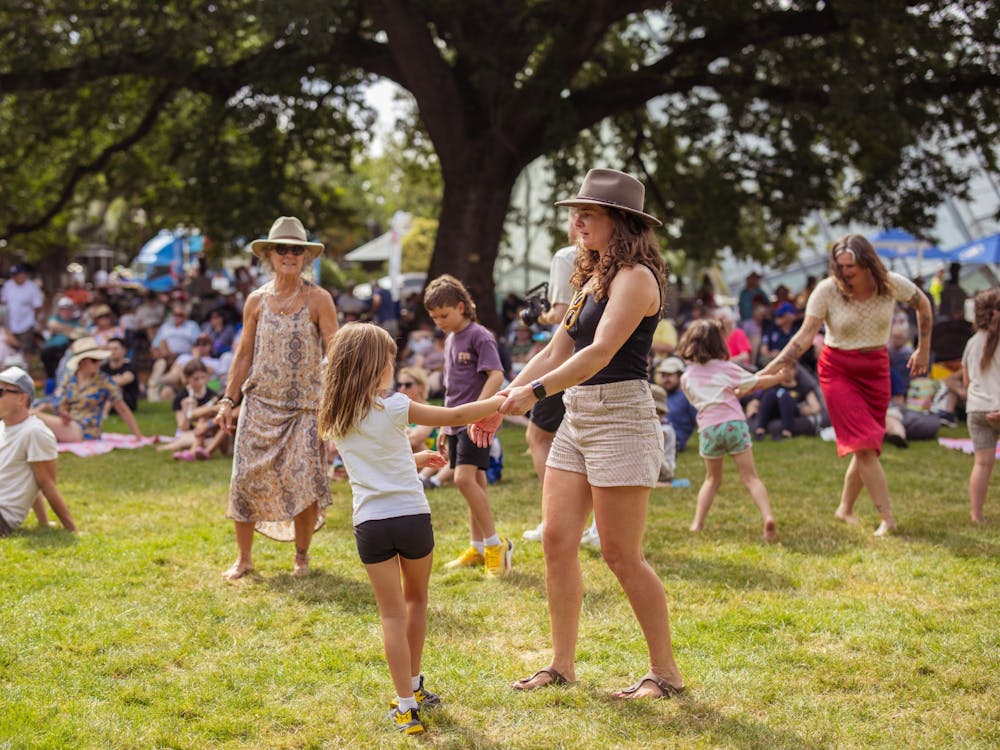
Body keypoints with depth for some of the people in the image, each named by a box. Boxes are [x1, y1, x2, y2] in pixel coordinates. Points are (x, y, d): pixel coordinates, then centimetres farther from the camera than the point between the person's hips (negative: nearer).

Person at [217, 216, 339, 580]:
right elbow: (244, 354, 12)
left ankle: (301, 556, 13)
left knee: (305, 481, -7)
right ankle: (243, 557, 12)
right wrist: (228, 400, 7)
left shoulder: (318, 300, -2)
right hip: (260, 404, 2)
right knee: (247, 478, -2)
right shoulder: (257, 300, 6)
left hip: (305, 406, -2)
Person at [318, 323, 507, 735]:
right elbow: (455, 416, -4)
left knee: (392, 614, 6)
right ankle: (413, 687, 33)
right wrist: (499, 402, 11)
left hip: (370, 525, 2)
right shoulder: (393, 407, -8)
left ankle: (407, 706, 1)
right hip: (411, 516, -2)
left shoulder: (334, 418, 6)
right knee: (415, 600, 21)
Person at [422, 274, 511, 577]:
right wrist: (445, 428, 23)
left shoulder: (479, 336, -9)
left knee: (464, 478, -20)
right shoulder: (450, 340, 17)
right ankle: (478, 548, 18)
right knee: (474, 483, 12)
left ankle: (496, 544, -13)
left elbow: (496, 375, -19)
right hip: (456, 422, 8)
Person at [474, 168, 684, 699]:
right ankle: (562, 665, 16)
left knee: (620, 555, -5)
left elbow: (601, 352, -23)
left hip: (621, 417, -9)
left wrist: (535, 391, -27)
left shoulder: (635, 277, -12)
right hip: (578, 419, 9)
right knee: (556, 540, 6)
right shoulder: (593, 278, 17)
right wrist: (502, 401, 12)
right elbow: (556, 352, 18)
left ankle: (666, 672, 7)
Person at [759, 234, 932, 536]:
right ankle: (888, 518, -12)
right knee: (864, 443, -14)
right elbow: (805, 336, -17)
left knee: (868, 448, 7)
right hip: (838, 371, -3)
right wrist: (769, 370, -26)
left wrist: (923, 349, 11)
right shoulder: (827, 290, -16)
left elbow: (923, 304, 10)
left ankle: (845, 509, 26)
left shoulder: (892, 284, -9)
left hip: (876, 370, 3)